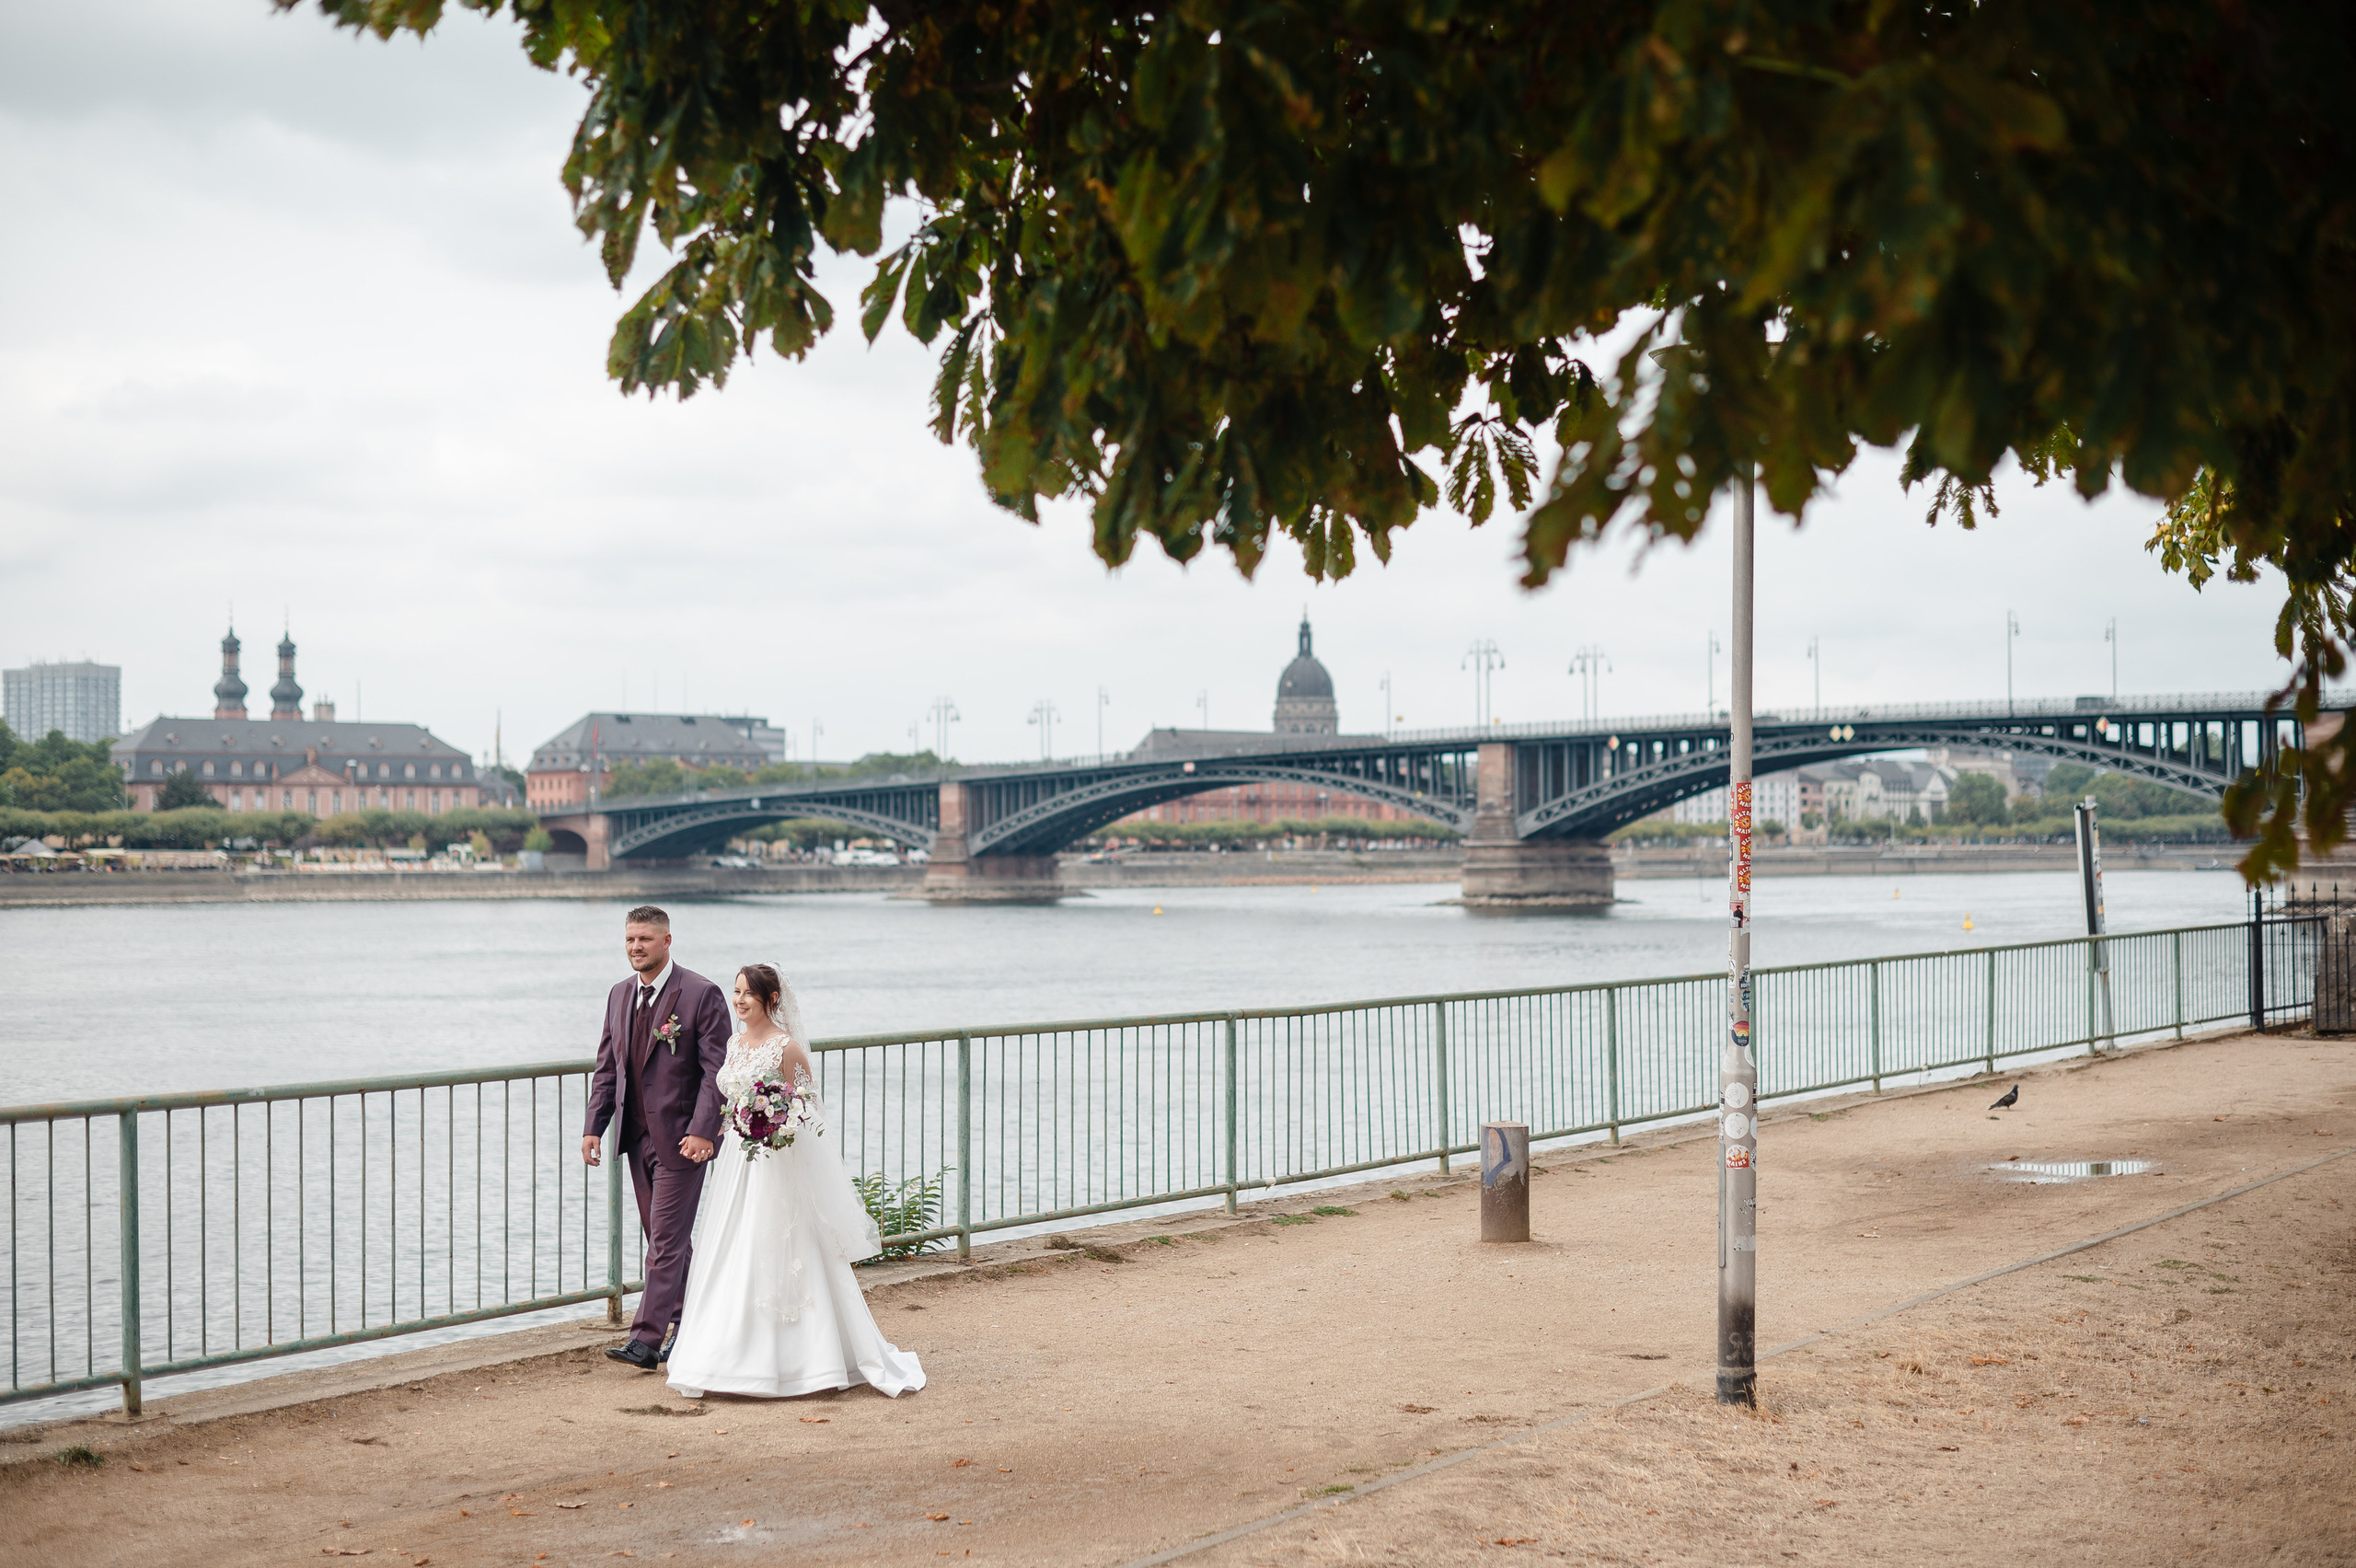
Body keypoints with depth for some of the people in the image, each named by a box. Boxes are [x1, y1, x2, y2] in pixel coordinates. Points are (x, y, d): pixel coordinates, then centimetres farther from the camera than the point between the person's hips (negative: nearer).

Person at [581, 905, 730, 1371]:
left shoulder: (701, 994, -10)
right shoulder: (619, 996, 11)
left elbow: (716, 1070, -13)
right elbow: (606, 1068, 15)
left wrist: (702, 1131, -22)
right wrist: (593, 1127, 6)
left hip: (681, 1137, -7)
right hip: (637, 1136, 7)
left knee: (666, 1241, -8)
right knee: (668, 1239, 15)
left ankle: (647, 1340, -9)